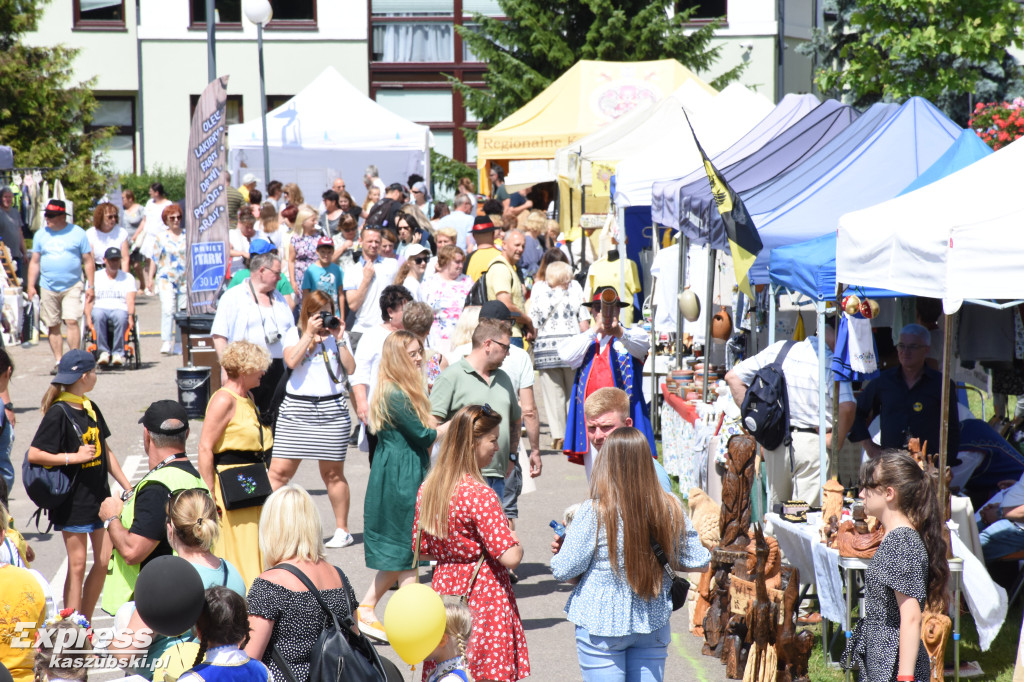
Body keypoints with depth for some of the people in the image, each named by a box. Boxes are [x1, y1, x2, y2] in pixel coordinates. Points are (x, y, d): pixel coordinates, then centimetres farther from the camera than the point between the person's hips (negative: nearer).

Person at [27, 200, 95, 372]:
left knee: (72, 321, -14)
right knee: (53, 326, 5)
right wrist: (31, 286, 6)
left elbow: (88, 261, 3)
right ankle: (58, 361, 12)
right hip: (48, 288, 3)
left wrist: (90, 286, -2)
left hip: (72, 286, -3)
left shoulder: (77, 233, 1)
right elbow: (35, 262, 13)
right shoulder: (41, 235, 9)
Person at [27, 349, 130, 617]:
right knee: (77, 565, -3)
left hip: (99, 496, 7)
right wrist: (74, 457, -18)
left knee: (105, 560, 7)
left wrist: (128, 488, 15)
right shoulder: (58, 413, -14)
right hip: (73, 501, -7)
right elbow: (34, 454, -18)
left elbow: (106, 452, 17)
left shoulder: (91, 409, 9)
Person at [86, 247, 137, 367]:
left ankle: (118, 353, -32)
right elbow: (89, 301, 8)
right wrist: (88, 317, -12)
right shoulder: (95, 277, 18)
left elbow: (130, 301, 5)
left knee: (121, 316, -39)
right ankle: (104, 351, -33)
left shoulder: (128, 278, 18)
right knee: (97, 315, -38)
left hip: (120, 309, 0)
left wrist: (130, 316, -16)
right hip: (100, 308, 0)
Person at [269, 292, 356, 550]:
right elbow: (291, 361, -11)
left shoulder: (338, 335, 11)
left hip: (332, 409, 1)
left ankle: (342, 529, 17)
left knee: (333, 473, 7)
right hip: (296, 408, -1)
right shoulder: (295, 334, 8)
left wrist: (339, 339, -4)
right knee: (279, 471, -6)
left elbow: (350, 368, 2)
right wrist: (310, 333, -9)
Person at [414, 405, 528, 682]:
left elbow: (422, 550, 14)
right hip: (484, 595, -8)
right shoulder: (480, 495, -19)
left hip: (445, 588, 8)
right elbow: (510, 558, -22)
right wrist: (515, 541, -1)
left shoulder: (427, 489, 4)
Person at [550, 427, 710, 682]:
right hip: (653, 622, 3)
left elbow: (564, 570, -12)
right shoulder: (670, 508, -7)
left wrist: (559, 551, 11)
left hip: (602, 625, -3)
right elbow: (696, 560, 1)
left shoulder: (594, 512, -18)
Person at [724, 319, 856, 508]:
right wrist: (837, 439, -10)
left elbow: (733, 376, 8)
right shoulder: (833, 364, -12)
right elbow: (847, 406, -27)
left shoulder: (778, 350, 5)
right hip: (811, 443, -5)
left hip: (775, 441, 5)